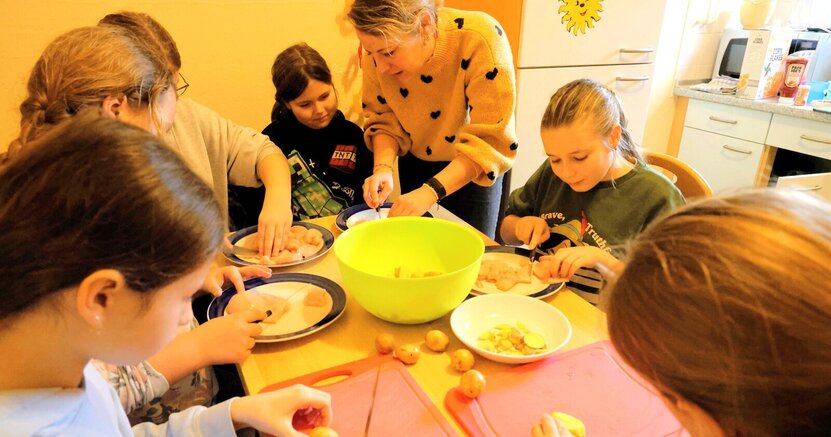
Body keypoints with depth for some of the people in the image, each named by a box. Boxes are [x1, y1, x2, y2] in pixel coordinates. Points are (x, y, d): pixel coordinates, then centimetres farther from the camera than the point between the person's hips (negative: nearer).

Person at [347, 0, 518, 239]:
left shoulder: (481, 41, -34)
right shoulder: (379, 49, -21)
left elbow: (490, 141, -34)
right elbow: (383, 120, -8)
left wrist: (431, 191, -43)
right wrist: (383, 167, -27)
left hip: (476, 166, -3)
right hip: (416, 163, 4)